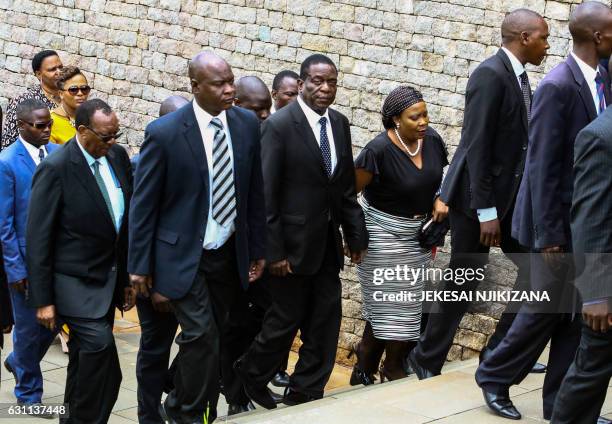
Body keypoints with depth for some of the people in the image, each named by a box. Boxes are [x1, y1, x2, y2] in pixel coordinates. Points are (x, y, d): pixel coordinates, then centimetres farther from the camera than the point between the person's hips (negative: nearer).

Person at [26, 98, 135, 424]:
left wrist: (129, 275, 13)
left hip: (109, 278, 7)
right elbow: (38, 239, -13)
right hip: (75, 282, -6)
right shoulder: (55, 168, -16)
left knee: (86, 356, 14)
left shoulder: (118, 156, 3)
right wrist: (42, 299, -13)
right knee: (100, 347, -20)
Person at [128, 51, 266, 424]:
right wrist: (140, 265, -6)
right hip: (183, 255, -5)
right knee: (201, 334, -13)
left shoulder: (247, 124, -1)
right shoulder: (164, 133, -14)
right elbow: (144, 203, -8)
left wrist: (258, 249, 8)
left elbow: (255, 192, 7)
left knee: (223, 336, 10)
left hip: (230, 254, 5)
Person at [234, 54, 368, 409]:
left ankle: (305, 396, 19)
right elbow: (266, 193, -14)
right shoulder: (279, 126, -13)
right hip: (294, 243, -6)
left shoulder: (340, 124, 6)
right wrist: (273, 251, -16)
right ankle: (251, 373, 29)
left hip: (328, 243, 6)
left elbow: (347, 187, 12)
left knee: (326, 324, 7)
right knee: (286, 320, 4)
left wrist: (356, 234, 8)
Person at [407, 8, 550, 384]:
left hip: (511, 195, 8)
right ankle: (427, 361, 17)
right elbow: (476, 146, -20)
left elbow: (520, 144, 12)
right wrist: (486, 211, -21)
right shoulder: (490, 75, -17)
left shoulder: (522, 78, 10)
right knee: (464, 283, 1)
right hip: (478, 196, -8)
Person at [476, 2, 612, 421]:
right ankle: (494, 377, 23)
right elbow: (541, 165, -18)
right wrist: (549, 234, -18)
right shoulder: (558, 86, -18)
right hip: (560, 219, -7)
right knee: (545, 310, 3)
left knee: (576, 314, 9)